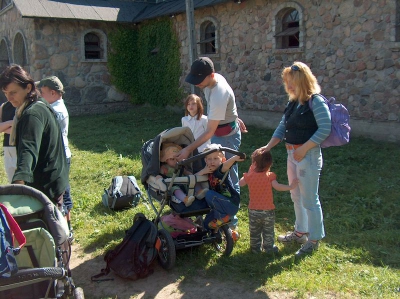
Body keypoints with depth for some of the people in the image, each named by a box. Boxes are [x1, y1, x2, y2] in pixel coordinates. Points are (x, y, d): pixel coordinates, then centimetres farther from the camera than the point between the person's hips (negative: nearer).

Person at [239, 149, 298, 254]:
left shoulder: (249, 176, -11)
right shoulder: (270, 176, -16)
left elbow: (240, 183, 4)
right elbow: (277, 186, -27)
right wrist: (290, 186, -19)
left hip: (253, 210, 1)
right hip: (268, 210, -1)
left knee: (254, 231, 20)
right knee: (268, 231, 19)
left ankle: (255, 247, 30)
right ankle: (269, 247, 28)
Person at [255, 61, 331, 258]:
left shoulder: (316, 102, -13)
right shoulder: (292, 104, 11)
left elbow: (325, 129, -20)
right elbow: (282, 129, 11)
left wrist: (304, 148, -21)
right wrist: (268, 146, -2)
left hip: (308, 155, -9)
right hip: (292, 154, 9)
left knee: (309, 199, 1)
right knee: (296, 197, 20)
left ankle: (314, 239, 17)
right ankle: (300, 232, 37)